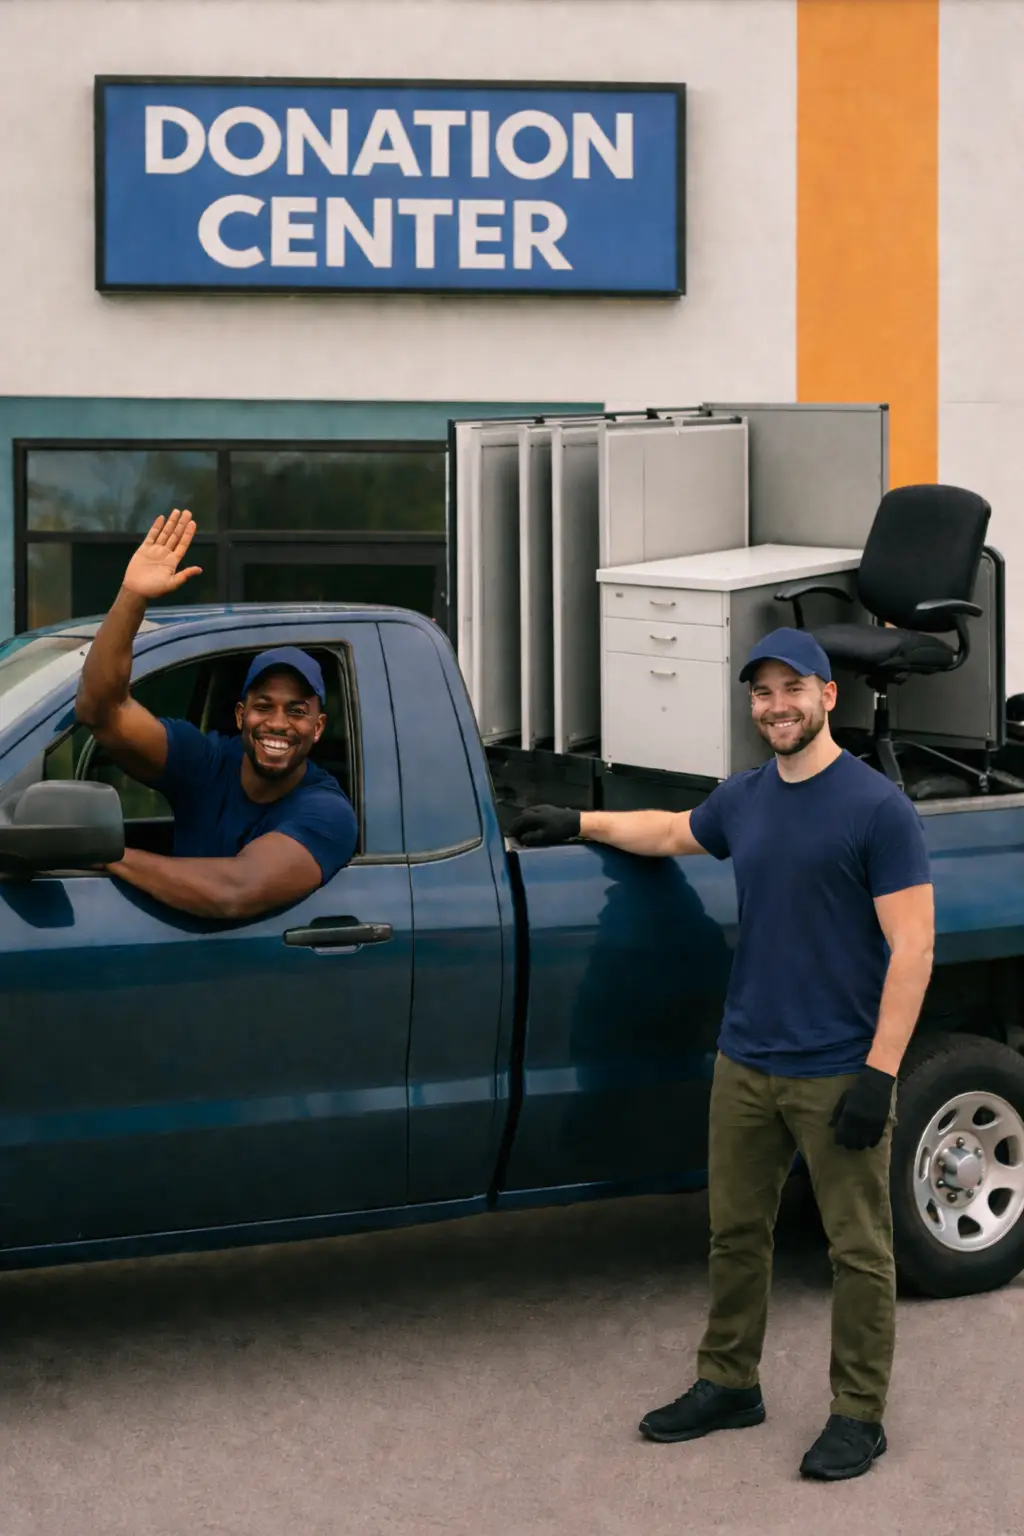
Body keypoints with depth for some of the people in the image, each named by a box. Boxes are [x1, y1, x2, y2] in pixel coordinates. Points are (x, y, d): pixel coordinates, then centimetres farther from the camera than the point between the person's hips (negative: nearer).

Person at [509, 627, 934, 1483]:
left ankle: (859, 1415, 12)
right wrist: (580, 824, 33)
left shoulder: (877, 809, -11)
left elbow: (912, 947, -14)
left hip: (838, 1075, -6)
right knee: (736, 1234, 13)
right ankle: (729, 1385, 27)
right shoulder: (744, 800, 9)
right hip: (746, 1064, 6)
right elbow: (675, 832, 33)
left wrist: (879, 1073, -18)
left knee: (859, 1250, 2)